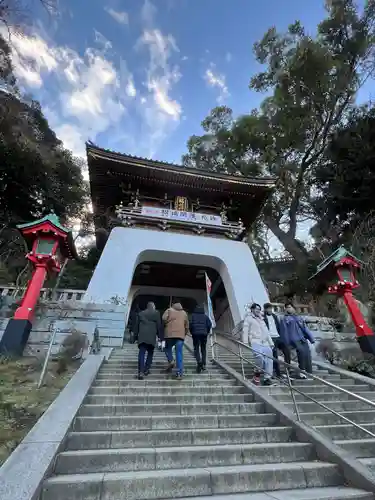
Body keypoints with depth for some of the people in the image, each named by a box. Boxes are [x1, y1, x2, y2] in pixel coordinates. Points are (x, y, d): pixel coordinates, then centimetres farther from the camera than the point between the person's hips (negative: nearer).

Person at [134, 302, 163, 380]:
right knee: (150, 353, 13)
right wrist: (161, 337, 4)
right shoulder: (156, 313, 5)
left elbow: (136, 326, 16)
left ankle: (141, 371, -7)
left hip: (141, 336, 2)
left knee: (141, 353, 1)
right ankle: (146, 369, 13)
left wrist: (136, 335, 22)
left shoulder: (141, 313, 16)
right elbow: (159, 325, 1)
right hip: (151, 336, -2)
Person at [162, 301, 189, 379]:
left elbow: (164, 319, -7)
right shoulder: (184, 313, 17)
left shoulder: (169, 310, 9)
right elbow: (187, 325, 18)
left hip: (170, 334, -2)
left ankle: (171, 361, 1)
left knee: (168, 348, 22)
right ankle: (179, 373, 2)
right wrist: (185, 333, 26)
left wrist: (166, 325, 11)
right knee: (179, 353, 4)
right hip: (180, 335, 2)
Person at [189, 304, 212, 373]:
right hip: (204, 334, 1)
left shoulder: (193, 315, 7)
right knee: (203, 349, 15)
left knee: (196, 349, 6)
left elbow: (190, 324, -6)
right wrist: (207, 332, 8)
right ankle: (203, 364, 10)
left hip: (195, 334, -1)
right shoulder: (205, 316, 9)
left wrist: (192, 332, 6)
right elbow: (210, 324, -3)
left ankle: (199, 361, -18)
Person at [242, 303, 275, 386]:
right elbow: (245, 330, -1)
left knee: (269, 358, -10)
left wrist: (271, 343, 18)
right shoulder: (249, 318, 9)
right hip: (255, 341, -6)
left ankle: (267, 378, 0)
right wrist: (245, 342, -11)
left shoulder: (261, 319, 28)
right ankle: (257, 373, -6)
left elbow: (267, 332, 28)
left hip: (265, 342, 6)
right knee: (260, 356, -28)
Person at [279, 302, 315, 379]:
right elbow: (284, 332, 0)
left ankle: (309, 372, 10)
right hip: (294, 340, -5)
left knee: (307, 354, -3)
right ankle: (301, 371, -11)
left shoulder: (298, 318, 22)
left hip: (303, 339, 5)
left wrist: (311, 338, 14)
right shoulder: (284, 319, 5)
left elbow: (305, 328, 20)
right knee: (302, 351, -22)